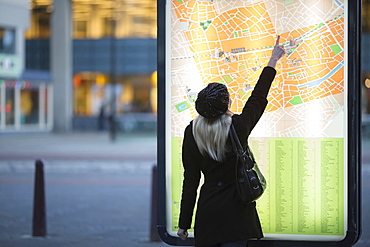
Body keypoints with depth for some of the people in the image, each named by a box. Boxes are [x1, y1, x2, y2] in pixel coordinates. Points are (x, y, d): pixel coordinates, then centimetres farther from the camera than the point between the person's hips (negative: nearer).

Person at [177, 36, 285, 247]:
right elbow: (259, 97, 8)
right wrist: (273, 60, 23)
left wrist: (184, 224, 6)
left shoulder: (192, 133, -6)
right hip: (236, 213, -2)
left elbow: (190, 180, -2)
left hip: (207, 212, 2)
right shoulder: (239, 126, -10)